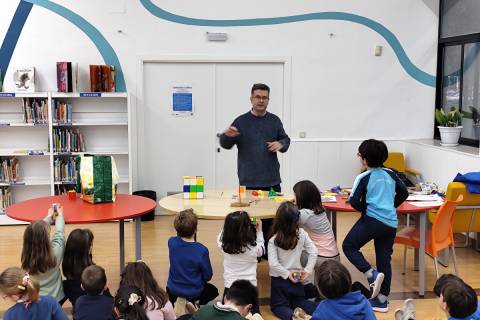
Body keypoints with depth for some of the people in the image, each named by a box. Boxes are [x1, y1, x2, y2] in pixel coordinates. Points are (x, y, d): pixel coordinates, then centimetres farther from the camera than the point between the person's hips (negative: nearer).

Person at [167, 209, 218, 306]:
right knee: (213, 290, 30)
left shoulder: (171, 242, -17)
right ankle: (199, 305, 7)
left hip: (173, 290, 3)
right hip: (194, 292, -3)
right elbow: (208, 276, -14)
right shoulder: (202, 250, -27)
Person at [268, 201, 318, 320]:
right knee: (299, 301, 22)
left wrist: (287, 274, -11)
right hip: (296, 277, 3)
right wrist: (307, 270, -3)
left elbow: (273, 263, -22)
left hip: (279, 279, -3)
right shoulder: (302, 233, -10)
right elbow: (313, 252, -8)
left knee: (278, 306, 13)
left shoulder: (273, 240, -19)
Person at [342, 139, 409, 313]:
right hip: (391, 223, 6)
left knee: (349, 246, 9)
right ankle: (382, 299, 13)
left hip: (372, 220, -6)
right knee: (384, 259, 9)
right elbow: (404, 193, 17)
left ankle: (372, 274, -7)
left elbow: (353, 201, -9)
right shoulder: (390, 174, 11)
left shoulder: (363, 178, -4)